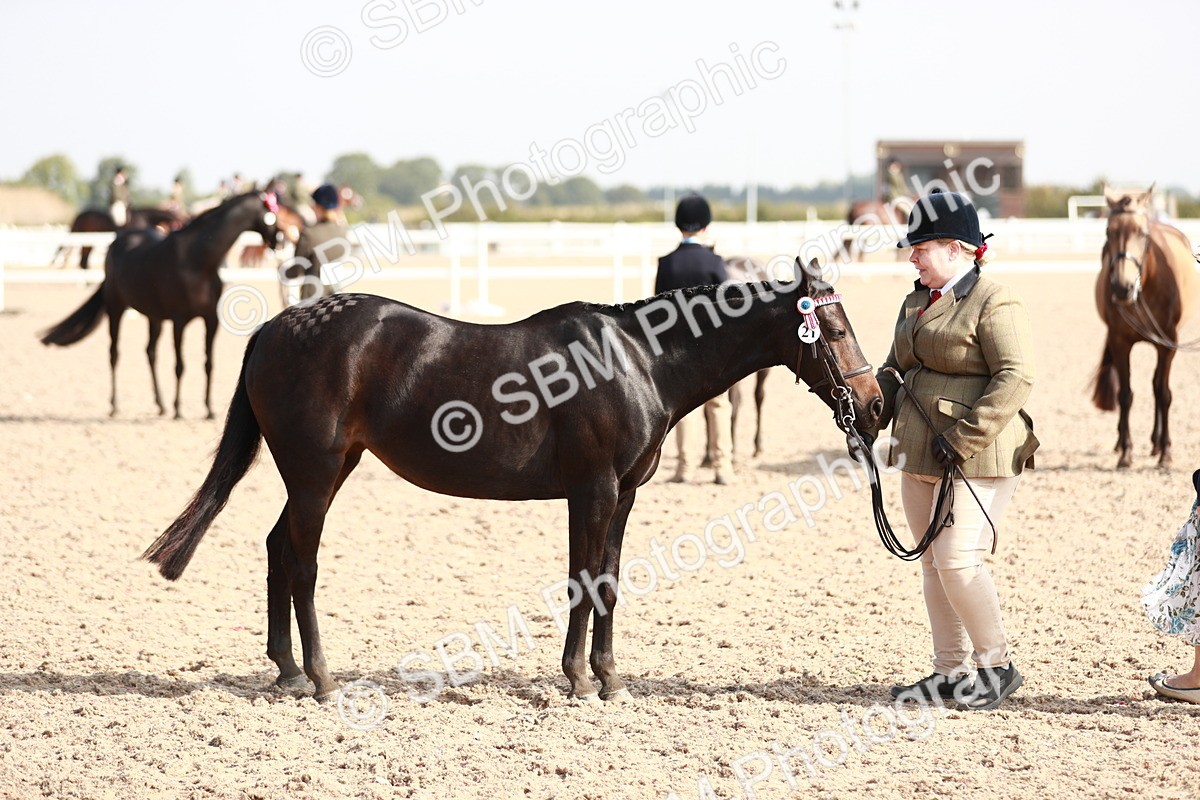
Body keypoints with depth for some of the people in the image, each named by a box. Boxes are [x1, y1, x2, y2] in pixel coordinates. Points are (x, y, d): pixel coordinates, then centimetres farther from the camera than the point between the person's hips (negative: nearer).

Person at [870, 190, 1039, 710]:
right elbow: (895, 368, 22)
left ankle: (996, 665, 2)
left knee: (957, 559, -13)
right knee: (933, 563, 11)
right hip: (919, 455, 9)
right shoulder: (917, 302, 15)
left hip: (977, 458, -9)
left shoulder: (994, 304, -12)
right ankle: (950, 671, 20)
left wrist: (963, 440, -23)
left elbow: (1016, 378, -19)